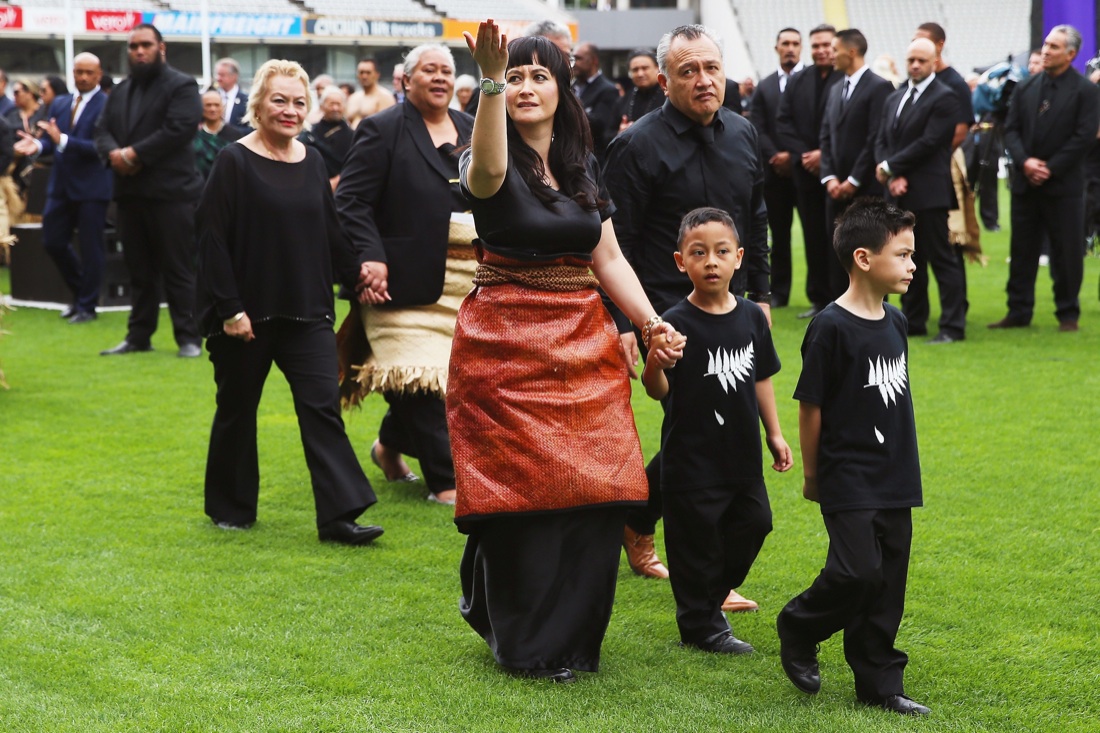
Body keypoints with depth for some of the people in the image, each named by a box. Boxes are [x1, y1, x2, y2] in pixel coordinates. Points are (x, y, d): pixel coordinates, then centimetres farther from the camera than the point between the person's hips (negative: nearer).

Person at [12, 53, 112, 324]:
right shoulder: (59, 104, 11)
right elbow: (50, 140, 10)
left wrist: (63, 140, -28)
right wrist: (37, 145, -13)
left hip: (92, 188, -7)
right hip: (61, 186, 7)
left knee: (90, 248, 1)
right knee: (53, 242, 12)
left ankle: (86, 306, 13)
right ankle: (79, 292, 31)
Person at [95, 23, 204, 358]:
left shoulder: (181, 86, -4)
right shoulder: (120, 92, 19)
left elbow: (179, 129, -17)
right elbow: (102, 129, 12)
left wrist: (135, 154, -18)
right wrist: (113, 153, -11)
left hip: (170, 191, -7)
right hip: (129, 192, 7)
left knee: (178, 270, -4)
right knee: (139, 270, 12)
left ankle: (189, 338, -1)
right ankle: (139, 336, 17)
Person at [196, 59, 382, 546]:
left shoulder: (312, 162, 9)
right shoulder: (235, 162, -8)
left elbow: (329, 231, 19)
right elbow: (212, 238, -11)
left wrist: (355, 272, 7)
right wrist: (229, 308, -16)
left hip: (306, 312, 4)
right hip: (247, 313, -4)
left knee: (323, 407, -5)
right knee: (237, 411, 10)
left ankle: (339, 516, -8)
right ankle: (230, 507, 26)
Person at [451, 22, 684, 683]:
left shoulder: (584, 167, 12)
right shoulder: (497, 167, -6)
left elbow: (609, 259, 12)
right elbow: (487, 171, -33)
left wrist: (652, 323, -2)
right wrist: (490, 81, -47)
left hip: (584, 345, 5)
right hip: (507, 345, -5)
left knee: (595, 492, 0)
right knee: (526, 492, -5)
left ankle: (576, 636, 17)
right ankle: (530, 645, 11)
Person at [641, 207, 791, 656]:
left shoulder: (751, 317, 1)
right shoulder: (675, 324, -15)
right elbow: (660, 392, -16)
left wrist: (774, 434, 14)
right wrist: (653, 368, -37)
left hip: (743, 455, 6)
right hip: (692, 459, -6)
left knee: (753, 524, 14)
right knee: (697, 541, 4)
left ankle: (711, 600, 35)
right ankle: (700, 626, 20)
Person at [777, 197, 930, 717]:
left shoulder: (895, 323, 9)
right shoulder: (831, 327, -14)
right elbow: (811, 405, -9)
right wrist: (812, 474, -4)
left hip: (895, 479, 7)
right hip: (848, 479, -7)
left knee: (888, 583, 8)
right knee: (858, 572, -14)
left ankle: (879, 683, 16)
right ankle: (798, 628, 13)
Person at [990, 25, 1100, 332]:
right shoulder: (1026, 88, 9)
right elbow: (1011, 129, 7)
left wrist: (1050, 169, -14)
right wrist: (1025, 162, -10)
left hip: (1064, 185, -4)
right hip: (1026, 184, 4)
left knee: (1066, 252, 1)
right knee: (1022, 250, 8)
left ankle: (1068, 314, 10)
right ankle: (1019, 312, 15)